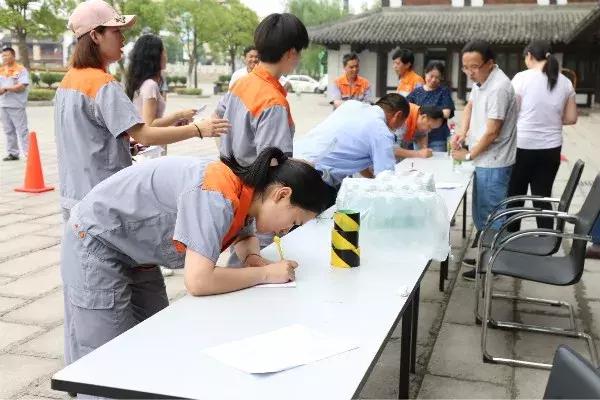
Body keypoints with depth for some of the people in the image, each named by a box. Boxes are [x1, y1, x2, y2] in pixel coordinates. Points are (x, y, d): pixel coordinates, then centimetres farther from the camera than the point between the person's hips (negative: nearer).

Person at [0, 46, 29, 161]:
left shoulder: (21, 70, -3)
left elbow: (22, 87, -13)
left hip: (17, 105, -6)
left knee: (22, 130, -5)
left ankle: (28, 153, -4)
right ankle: (12, 153, 16)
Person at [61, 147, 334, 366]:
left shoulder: (245, 191, -5)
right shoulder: (217, 196, -32)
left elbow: (245, 235, 16)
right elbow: (198, 281, -38)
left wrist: (252, 258, -7)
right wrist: (265, 273, -25)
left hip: (132, 252, 9)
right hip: (95, 242, -9)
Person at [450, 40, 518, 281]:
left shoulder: (498, 88, -24)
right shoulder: (481, 79, 5)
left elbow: (491, 133, -22)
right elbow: (470, 105, 21)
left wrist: (468, 155, -9)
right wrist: (462, 131, 3)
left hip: (493, 163, -9)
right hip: (483, 160, 9)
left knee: (490, 215, 1)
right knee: (481, 212, 19)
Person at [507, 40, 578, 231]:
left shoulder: (522, 77, -9)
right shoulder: (566, 82, 3)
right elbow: (571, 118, 7)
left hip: (523, 146, -3)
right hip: (551, 148, 3)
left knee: (515, 196, 11)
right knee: (543, 197, 11)